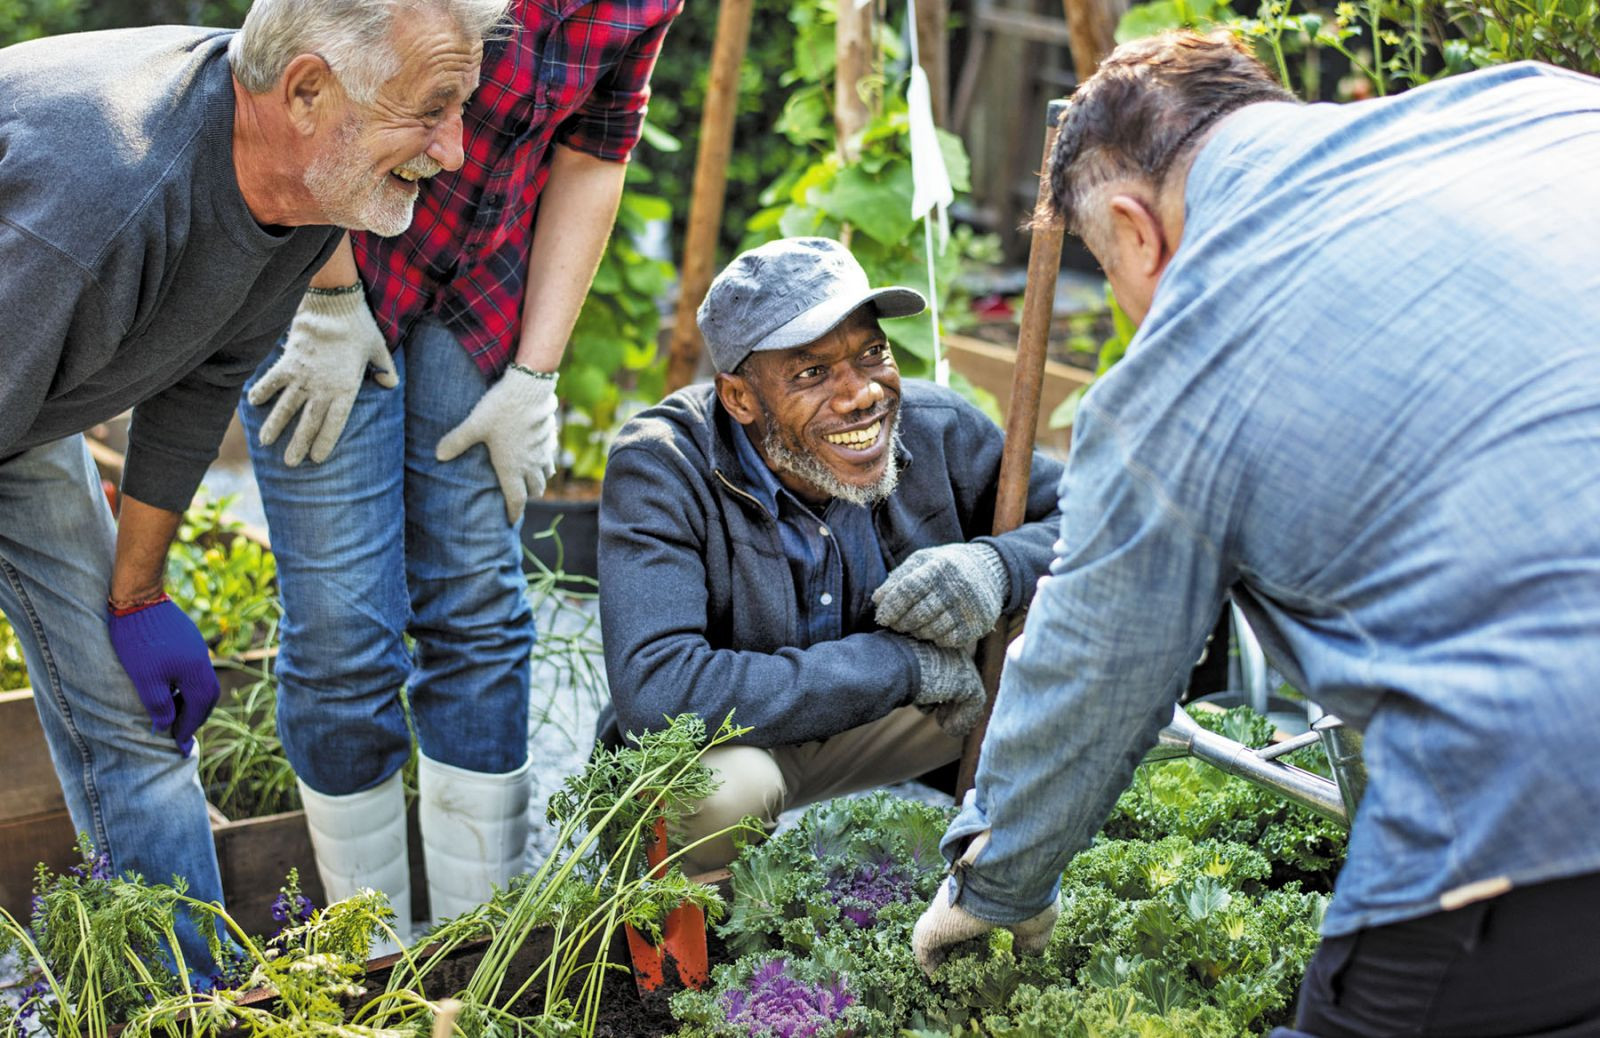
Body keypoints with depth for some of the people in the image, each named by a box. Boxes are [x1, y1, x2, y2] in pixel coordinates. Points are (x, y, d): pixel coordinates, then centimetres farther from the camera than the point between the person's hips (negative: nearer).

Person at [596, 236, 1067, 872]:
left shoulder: (935, 428, -15)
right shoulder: (659, 470, -27)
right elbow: (655, 695, -40)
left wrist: (998, 566, -30)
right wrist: (901, 662, -34)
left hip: (882, 726, 4)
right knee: (721, 786, -39)